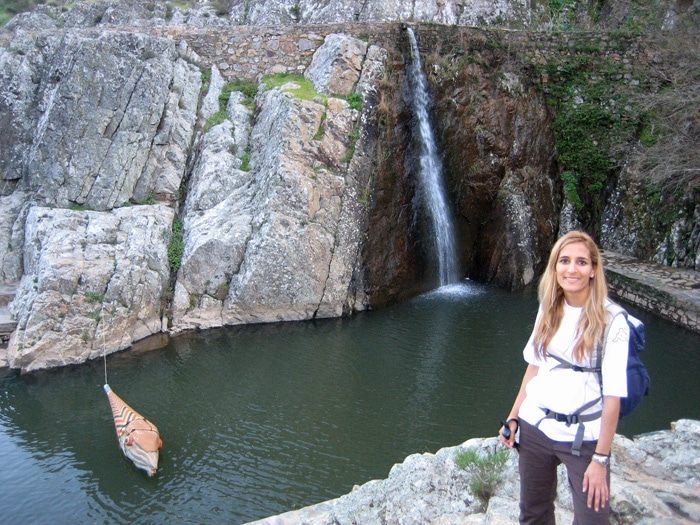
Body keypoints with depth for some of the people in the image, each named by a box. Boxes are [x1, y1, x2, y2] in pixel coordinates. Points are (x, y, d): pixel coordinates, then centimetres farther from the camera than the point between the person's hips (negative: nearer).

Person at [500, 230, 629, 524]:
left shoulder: (610, 321, -15)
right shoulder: (549, 310, 1)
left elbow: (613, 395, -16)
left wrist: (600, 459, -16)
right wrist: (513, 417, 6)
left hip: (583, 436, -4)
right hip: (534, 426, 5)